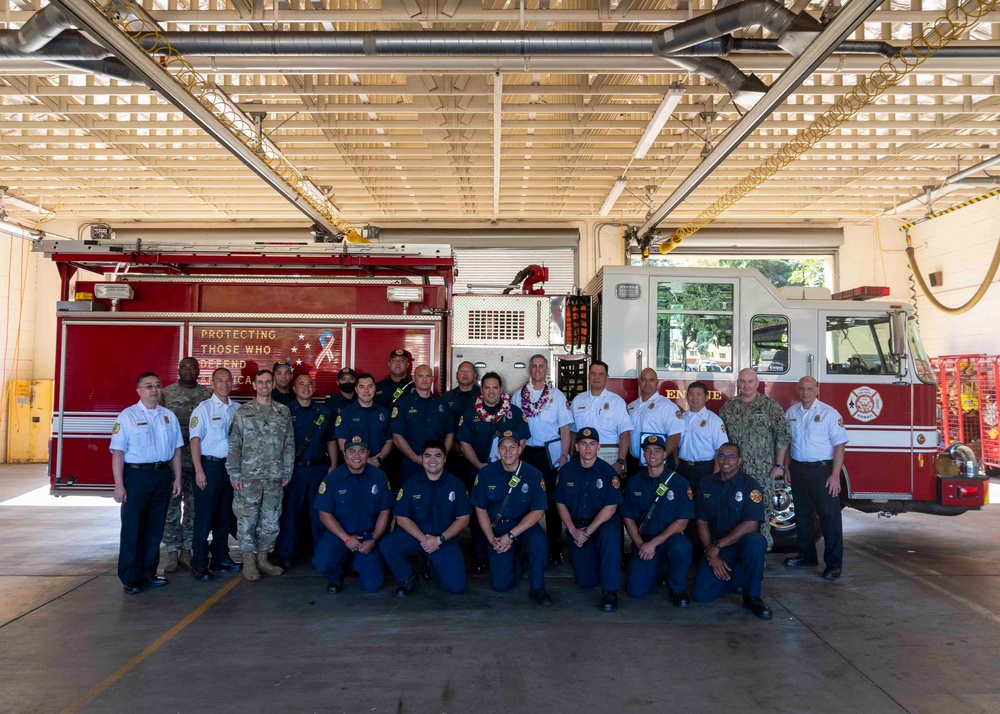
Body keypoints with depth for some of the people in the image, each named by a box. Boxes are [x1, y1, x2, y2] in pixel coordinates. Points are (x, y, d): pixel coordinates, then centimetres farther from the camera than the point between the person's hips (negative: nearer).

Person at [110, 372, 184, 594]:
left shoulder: (169, 416, 9)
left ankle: (148, 573, 24)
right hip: (137, 475, -4)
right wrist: (119, 485, -14)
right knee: (132, 527, 3)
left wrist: (177, 478, 9)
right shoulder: (127, 416, -5)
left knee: (155, 527, 12)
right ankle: (129, 578, 14)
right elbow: (118, 452, -9)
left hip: (163, 475, 5)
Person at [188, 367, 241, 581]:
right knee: (204, 517, 0)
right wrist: (199, 471, -15)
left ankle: (220, 558, 26)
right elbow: (195, 440, -10)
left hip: (231, 466, 5)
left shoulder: (237, 409, 7)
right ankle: (199, 564, 9)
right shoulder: (203, 408, -6)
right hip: (209, 465, -5)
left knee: (225, 515, 13)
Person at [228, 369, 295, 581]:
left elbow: (289, 444, 8)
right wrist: (234, 474, -7)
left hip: (274, 477, 2)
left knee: (270, 520, 8)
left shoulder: (283, 412, 7)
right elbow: (234, 446, -1)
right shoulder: (243, 412, 1)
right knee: (247, 520, 3)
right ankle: (249, 561, 14)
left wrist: (287, 472, 5)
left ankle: (262, 558, 21)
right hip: (248, 477, -2)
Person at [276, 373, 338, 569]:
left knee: (319, 511, 6)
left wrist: (333, 465, 3)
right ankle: (287, 553, 12)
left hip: (319, 468, 2)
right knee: (291, 511, 2)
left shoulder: (323, 411, 10)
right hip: (294, 469, -2)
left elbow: (331, 440, 12)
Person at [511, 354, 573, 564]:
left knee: (552, 500, 2)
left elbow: (565, 428, 1)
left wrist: (564, 455, -6)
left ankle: (554, 548, 9)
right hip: (526, 453, 2)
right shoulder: (517, 396, 7)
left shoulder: (557, 396, 3)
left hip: (550, 453, -2)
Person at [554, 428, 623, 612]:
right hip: (576, 525, 2)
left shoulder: (608, 471, -7)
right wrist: (573, 531, -11)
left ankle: (610, 590, -24)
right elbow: (561, 504, 2)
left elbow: (611, 507, -12)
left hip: (602, 523, -2)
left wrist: (588, 531, -18)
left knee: (610, 535, -39)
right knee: (586, 580, -6)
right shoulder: (566, 471, 1)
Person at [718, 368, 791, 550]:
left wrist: (779, 465, -5)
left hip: (763, 472, -2)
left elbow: (783, 436, -3)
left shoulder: (770, 405, -1)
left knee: (762, 511, 0)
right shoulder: (728, 407, 8)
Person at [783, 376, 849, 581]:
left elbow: (840, 445, -11)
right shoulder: (791, 412, 7)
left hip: (822, 470, -5)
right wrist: (785, 467, 9)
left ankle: (834, 564, 5)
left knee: (830, 516, -2)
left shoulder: (829, 413, -8)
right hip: (798, 470, 5)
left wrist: (835, 475, -16)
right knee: (802, 515, 14)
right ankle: (807, 556, 27)